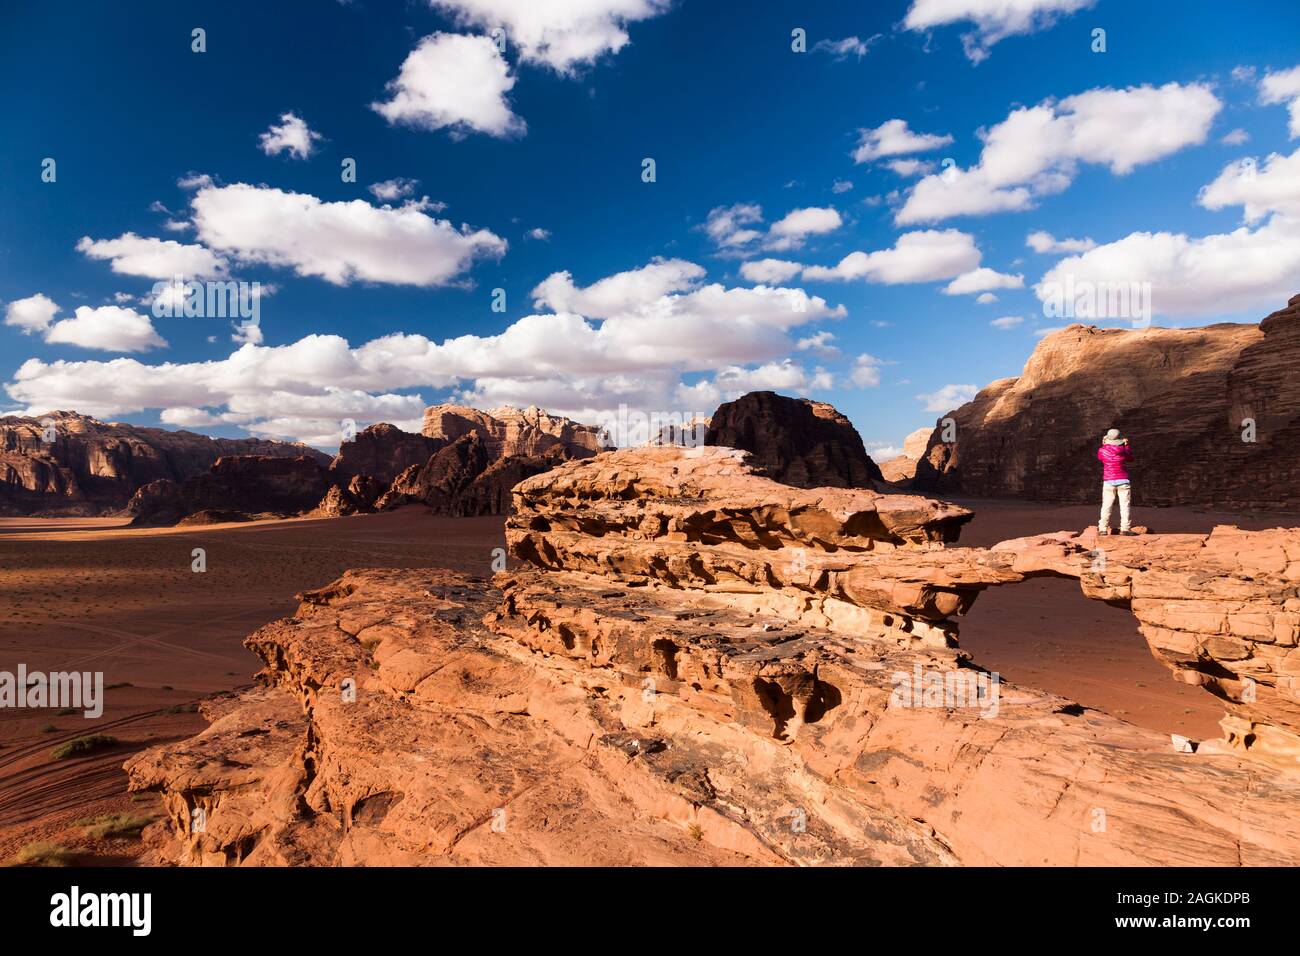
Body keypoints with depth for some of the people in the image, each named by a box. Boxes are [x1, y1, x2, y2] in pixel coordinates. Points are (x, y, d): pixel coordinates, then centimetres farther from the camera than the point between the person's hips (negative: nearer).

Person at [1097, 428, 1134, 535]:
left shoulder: (1102, 451, -4)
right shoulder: (1123, 450, -7)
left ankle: (1103, 528, 2)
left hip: (1108, 481, 1)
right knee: (1124, 505, 3)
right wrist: (1127, 445, 20)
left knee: (1106, 505, 5)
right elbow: (1131, 458, 12)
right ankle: (1124, 529, 0)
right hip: (1123, 480, -1)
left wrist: (1103, 444, 24)